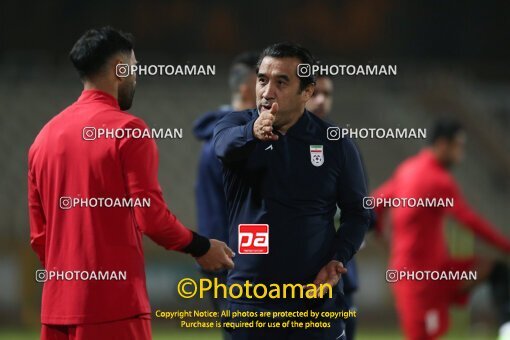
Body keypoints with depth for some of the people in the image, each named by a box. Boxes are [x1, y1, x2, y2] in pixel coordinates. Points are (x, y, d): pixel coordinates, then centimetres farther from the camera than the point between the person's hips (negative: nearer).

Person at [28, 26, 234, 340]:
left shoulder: (47, 135, 12)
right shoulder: (127, 130, -8)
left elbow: (39, 235, 15)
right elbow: (151, 216, -12)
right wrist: (201, 247, 3)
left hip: (58, 308, 7)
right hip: (114, 307, -7)